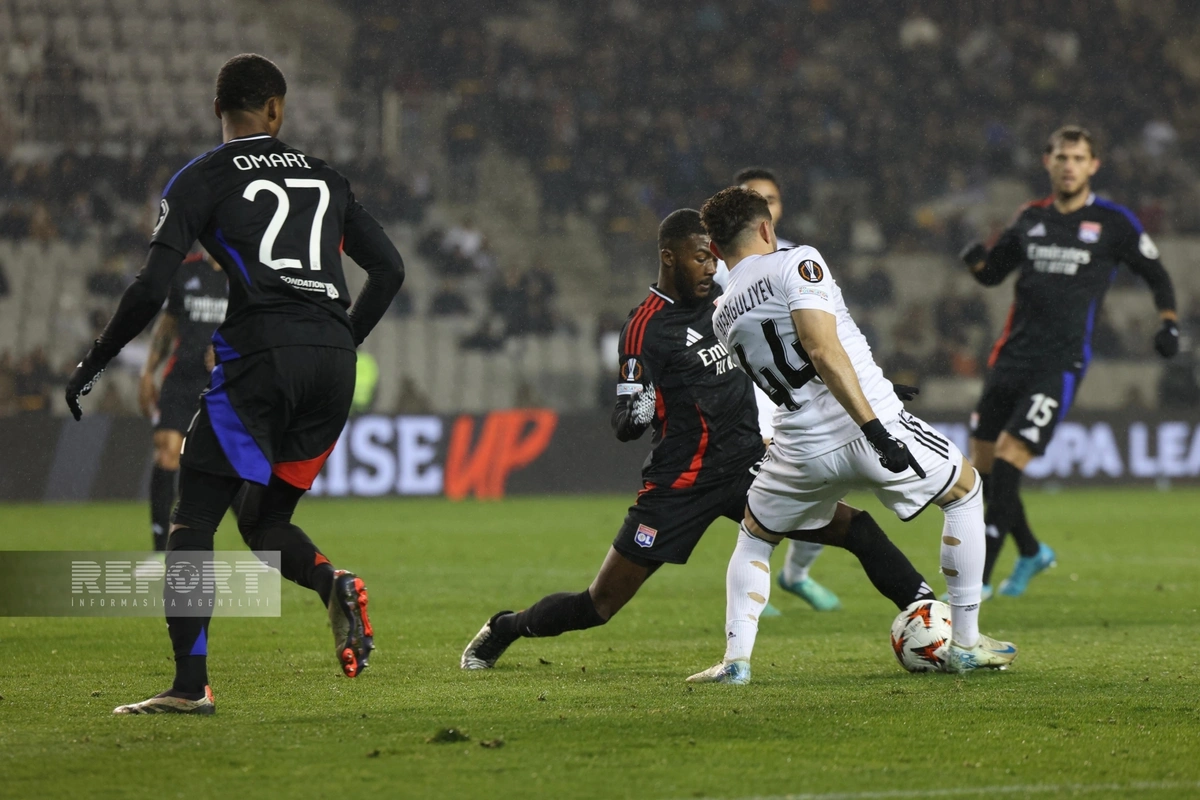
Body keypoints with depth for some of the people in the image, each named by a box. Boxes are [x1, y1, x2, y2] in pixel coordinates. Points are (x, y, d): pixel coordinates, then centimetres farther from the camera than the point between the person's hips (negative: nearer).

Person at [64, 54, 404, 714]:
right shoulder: (324, 178, 20)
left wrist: (92, 365, 6)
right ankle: (333, 582, -13)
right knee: (263, 522, 18)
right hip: (332, 363, 5)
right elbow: (389, 269, 20)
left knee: (194, 518, 2)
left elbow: (152, 288, -4)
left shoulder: (200, 180, 5)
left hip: (261, 356, -5)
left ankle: (190, 685, -8)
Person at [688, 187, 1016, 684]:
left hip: (804, 451, 4)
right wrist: (874, 425, -24)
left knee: (753, 538, 30)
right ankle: (966, 643, 22)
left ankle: (736, 659, 11)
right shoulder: (794, 264, -6)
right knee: (964, 490, 22)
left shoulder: (723, 316, 12)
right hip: (871, 426, -4)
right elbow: (822, 349, -20)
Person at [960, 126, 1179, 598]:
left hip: (1061, 362, -5)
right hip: (1012, 356, 5)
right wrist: (977, 261, -1)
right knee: (982, 468, 6)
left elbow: (1156, 275, 11)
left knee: (1008, 463, -16)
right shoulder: (1031, 219, 12)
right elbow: (993, 274, 22)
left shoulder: (1114, 222, 1)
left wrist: (1168, 322, -5)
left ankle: (979, 578, -11)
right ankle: (1031, 553, 31)